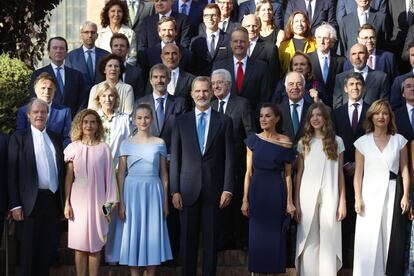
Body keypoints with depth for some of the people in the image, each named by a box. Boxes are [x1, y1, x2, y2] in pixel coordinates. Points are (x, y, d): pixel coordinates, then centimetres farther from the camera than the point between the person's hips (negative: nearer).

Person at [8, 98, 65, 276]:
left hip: (53, 199, 4)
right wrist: (15, 205, -12)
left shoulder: (56, 138, 13)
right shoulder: (19, 138, 0)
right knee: (29, 248, 4)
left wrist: (64, 200, 7)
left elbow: (61, 169, 14)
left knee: (49, 247, 9)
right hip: (31, 201, -4)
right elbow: (12, 173, -5)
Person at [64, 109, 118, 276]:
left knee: (96, 244, 3)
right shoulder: (73, 147, 2)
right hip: (79, 199, 0)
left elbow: (109, 175, 3)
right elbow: (69, 177, 3)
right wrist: (67, 203, -1)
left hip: (98, 200, 0)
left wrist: (110, 201, -1)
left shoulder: (104, 148, 2)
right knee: (80, 244, 2)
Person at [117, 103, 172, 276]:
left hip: (153, 192, 1)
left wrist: (165, 201, 3)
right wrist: (121, 203, -4)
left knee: (153, 234, 2)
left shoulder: (159, 143, 5)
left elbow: (164, 174, 6)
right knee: (133, 233, 2)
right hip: (132, 192, 0)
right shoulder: (126, 144, 3)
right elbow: (121, 174, 2)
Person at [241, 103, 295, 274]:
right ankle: (257, 270, 14)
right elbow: (248, 172, 3)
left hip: (276, 193, -1)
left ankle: (274, 271, 15)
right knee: (256, 235, 5)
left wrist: (289, 202, -5)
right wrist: (245, 199, -1)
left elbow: (287, 175, 0)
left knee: (275, 236, 4)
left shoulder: (286, 143, -2)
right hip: (257, 191, 2)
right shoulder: (253, 140, 3)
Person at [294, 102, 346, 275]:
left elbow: (340, 174, 6)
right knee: (308, 241, 1)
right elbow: (299, 174, 8)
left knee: (328, 240, 0)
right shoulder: (303, 143, 9)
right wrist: (296, 203, 1)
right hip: (307, 196, 1)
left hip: (329, 196, -1)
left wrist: (343, 202, -1)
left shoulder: (337, 141, 7)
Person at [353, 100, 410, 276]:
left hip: (392, 194, 0)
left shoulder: (399, 140, 6)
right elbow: (358, 173, 4)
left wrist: (406, 195, -3)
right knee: (369, 240, -2)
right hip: (370, 194, 0)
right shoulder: (362, 142, 5)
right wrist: (358, 198, -4)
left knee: (392, 238, -2)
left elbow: (405, 169, 5)